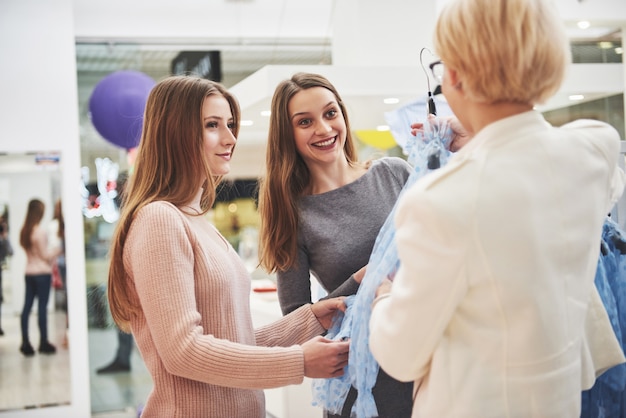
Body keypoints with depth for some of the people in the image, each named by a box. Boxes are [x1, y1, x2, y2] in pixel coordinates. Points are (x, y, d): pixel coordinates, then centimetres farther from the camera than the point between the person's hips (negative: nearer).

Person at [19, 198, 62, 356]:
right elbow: (45, 255, -11)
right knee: (42, 307, 0)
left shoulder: (24, 231, 7)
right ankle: (43, 343, 6)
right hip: (42, 273, -7)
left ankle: (25, 343, 7)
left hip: (29, 273, 7)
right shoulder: (40, 231, -15)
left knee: (27, 307, 6)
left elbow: (26, 249, 12)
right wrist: (58, 249, 5)